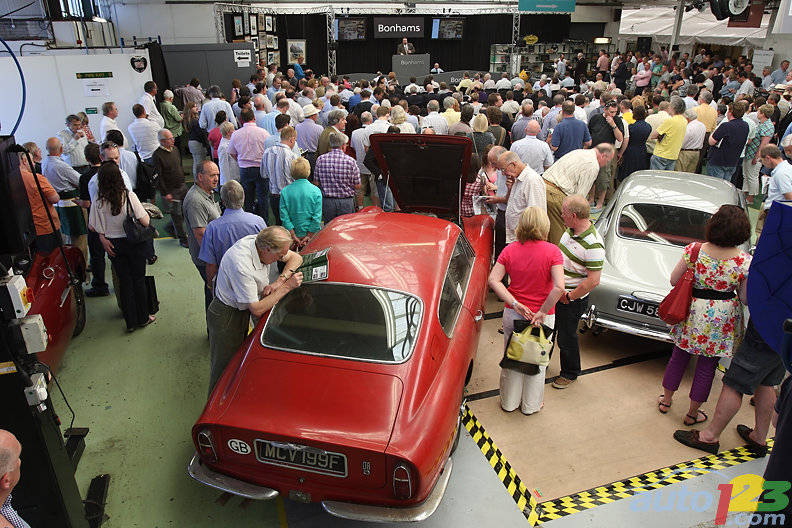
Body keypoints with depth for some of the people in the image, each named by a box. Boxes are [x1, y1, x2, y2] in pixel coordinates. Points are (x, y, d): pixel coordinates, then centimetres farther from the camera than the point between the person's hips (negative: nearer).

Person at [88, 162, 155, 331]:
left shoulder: (98, 202, -9)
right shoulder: (129, 196, -17)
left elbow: (96, 228, -7)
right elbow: (145, 222, -18)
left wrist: (104, 240, 9)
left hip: (114, 246, 3)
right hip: (134, 243, -2)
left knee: (124, 282, 13)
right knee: (139, 280, 12)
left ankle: (130, 322, 21)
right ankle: (142, 318, 23)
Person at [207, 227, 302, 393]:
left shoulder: (261, 242, -16)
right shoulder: (241, 265, -37)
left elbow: (296, 258, -4)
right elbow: (257, 310, -31)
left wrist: (279, 282, -19)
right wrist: (286, 286, -30)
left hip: (242, 310, 8)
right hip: (226, 317, -8)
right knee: (224, 368, 7)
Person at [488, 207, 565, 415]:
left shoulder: (510, 250, -7)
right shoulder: (552, 251, -15)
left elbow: (493, 280, -14)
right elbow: (559, 287, -26)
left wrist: (514, 303, -15)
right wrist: (542, 312, -19)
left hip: (512, 314, 2)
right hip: (542, 317, -2)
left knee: (511, 357, 20)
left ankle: (509, 402, 36)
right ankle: (531, 405, 35)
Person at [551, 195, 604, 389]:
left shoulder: (593, 245, -27)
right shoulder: (570, 230, -1)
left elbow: (593, 281, -27)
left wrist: (568, 297, -18)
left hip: (572, 300, -8)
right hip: (554, 291, 8)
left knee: (566, 338, 10)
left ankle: (570, 374, 34)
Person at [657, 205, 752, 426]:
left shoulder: (694, 250, -15)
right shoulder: (745, 261, -16)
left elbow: (674, 280, -6)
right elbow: (746, 299, -8)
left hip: (692, 313, 1)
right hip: (722, 318, -1)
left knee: (679, 356, 19)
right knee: (707, 365, 13)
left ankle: (666, 400, 35)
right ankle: (692, 413, 27)